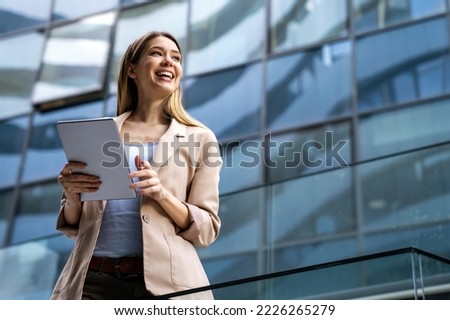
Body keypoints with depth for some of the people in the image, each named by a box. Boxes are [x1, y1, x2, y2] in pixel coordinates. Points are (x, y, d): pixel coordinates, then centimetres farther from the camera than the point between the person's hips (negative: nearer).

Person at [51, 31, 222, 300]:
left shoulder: (199, 138, 6)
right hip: (93, 280, 2)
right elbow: (74, 227, 15)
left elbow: (206, 230, 2)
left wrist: (161, 194, -14)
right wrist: (72, 198, -7)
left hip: (165, 281, -1)